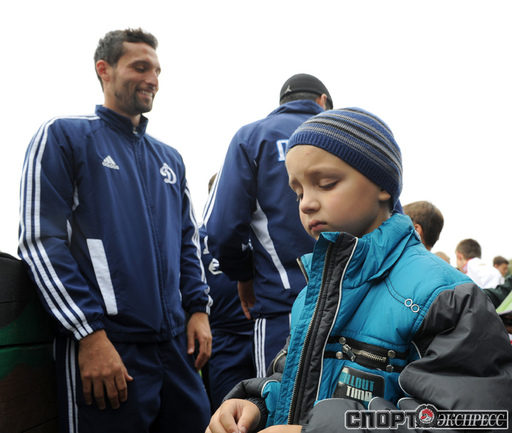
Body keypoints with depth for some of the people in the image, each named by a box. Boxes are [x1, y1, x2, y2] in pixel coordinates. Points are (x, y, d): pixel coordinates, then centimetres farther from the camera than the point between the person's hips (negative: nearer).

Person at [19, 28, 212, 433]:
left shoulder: (170, 157, 17)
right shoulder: (63, 136, -1)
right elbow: (41, 242, -10)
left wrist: (198, 308, 8)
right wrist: (91, 334, -15)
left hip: (177, 343, 6)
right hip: (105, 348, -6)